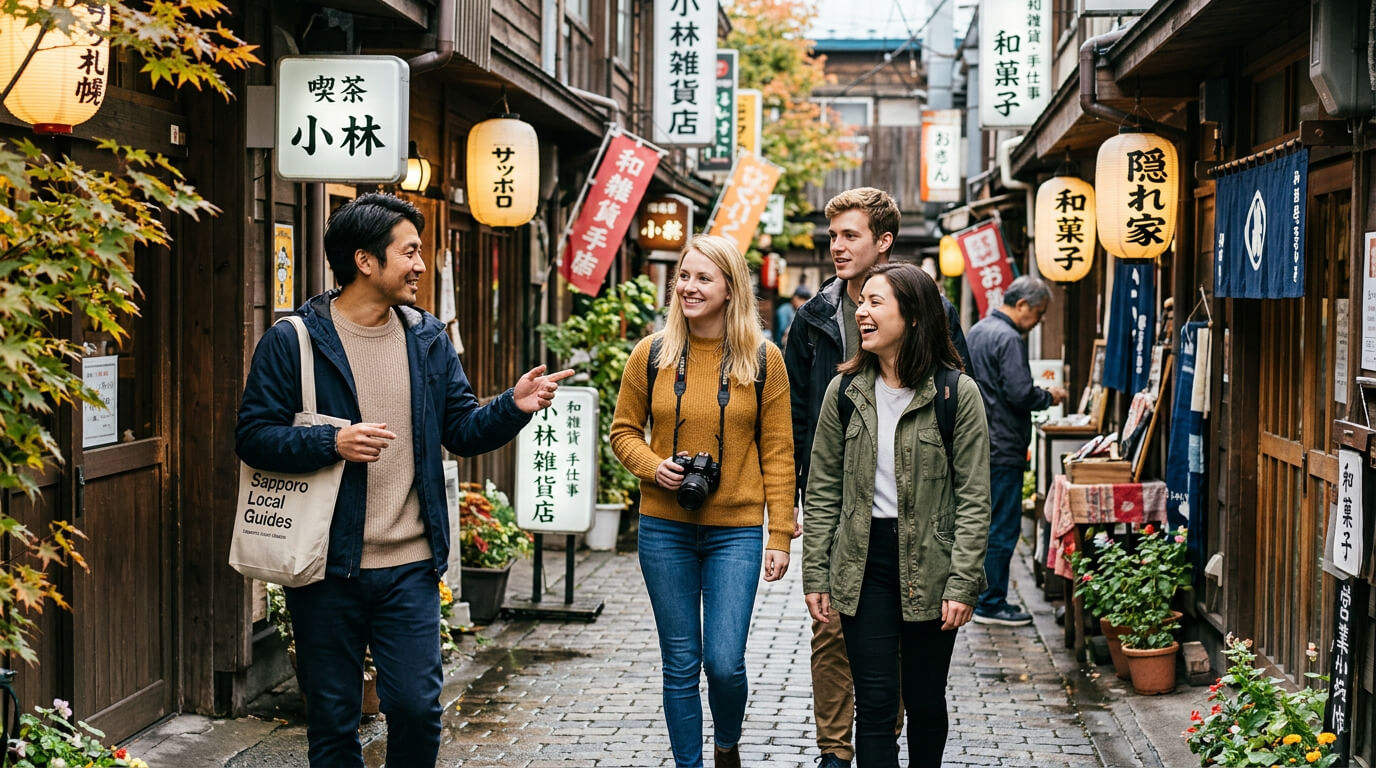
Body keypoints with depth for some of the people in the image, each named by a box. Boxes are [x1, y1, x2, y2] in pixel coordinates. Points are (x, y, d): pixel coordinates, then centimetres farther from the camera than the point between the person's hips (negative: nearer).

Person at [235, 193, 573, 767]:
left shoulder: (428, 339, 9)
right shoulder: (293, 340, -5)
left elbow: (462, 431, 10)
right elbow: (252, 435, -7)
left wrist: (514, 406, -9)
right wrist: (332, 443, -20)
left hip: (410, 568, 3)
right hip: (327, 568, -3)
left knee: (418, 708, 1)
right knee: (332, 719, 7)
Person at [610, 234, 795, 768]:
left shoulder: (762, 359, -1)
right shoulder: (652, 354, 1)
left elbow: (776, 452, 1)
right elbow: (624, 430, 11)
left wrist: (780, 535, -2)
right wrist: (652, 465, -10)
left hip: (735, 529, -1)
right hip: (665, 527, 1)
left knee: (724, 661, -5)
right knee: (680, 664, 7)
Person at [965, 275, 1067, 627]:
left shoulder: (977, 331, 14)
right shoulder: (1009, 339, -17)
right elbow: (1020, 395, -23)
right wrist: (1049, 396, -3)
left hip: (977, 444, 10)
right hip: (1002, 449, -10)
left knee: (986, 523, 16)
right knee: (1002, 528, -3)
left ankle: (984, 597, 22)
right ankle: (991, 604, 2)